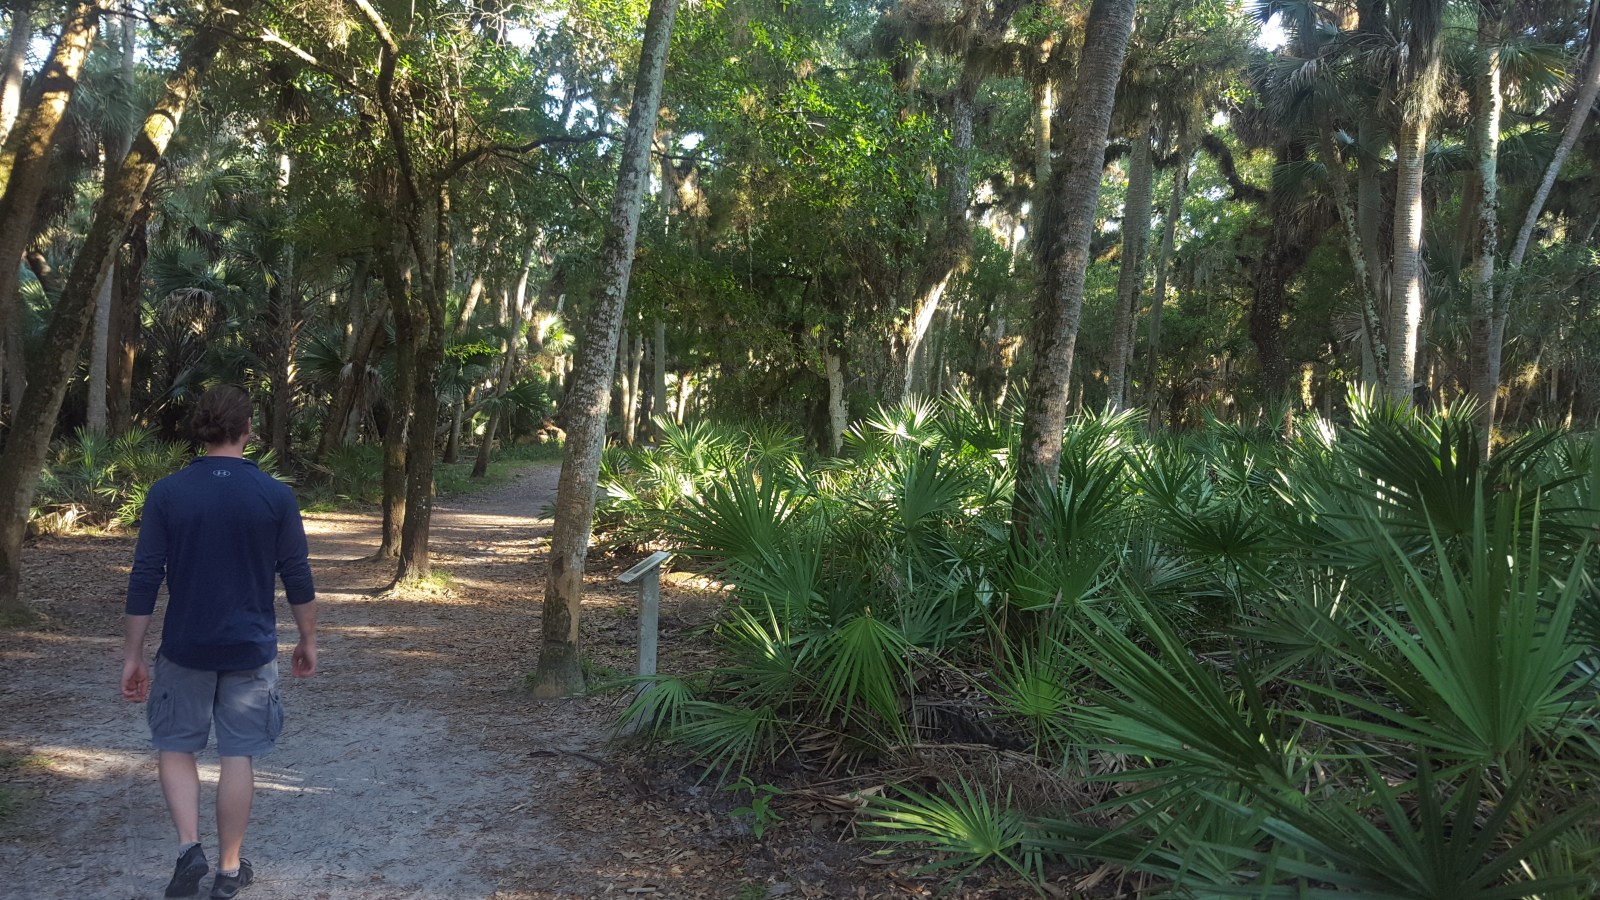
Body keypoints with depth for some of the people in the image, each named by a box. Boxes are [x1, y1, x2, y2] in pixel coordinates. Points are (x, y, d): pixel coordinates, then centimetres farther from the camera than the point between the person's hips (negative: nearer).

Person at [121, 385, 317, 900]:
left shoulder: (166, 494, -6)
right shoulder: (275, 495, -7)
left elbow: (145, 580, -6)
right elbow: (298, 578, -2)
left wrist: (132, 654, 2)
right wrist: (308, 640, 10)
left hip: (185, 649, 0)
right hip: (250, 650, 0)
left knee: (175, 746, 18)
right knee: (238, 757, 9)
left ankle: (189, 847, 2)